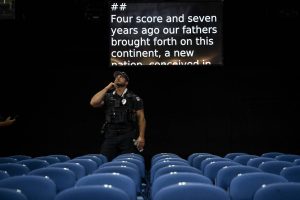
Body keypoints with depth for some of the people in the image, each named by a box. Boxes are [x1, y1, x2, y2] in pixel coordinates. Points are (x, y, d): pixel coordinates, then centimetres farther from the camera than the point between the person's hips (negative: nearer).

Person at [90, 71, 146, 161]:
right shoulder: (107, 96, 12)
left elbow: (141, 117, 3)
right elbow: (93, 103, -4)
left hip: (128, 136, -2)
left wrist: (141, 136, -7)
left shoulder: (134, 98, 6)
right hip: (110, 136, 2)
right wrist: (107, 88, -1)